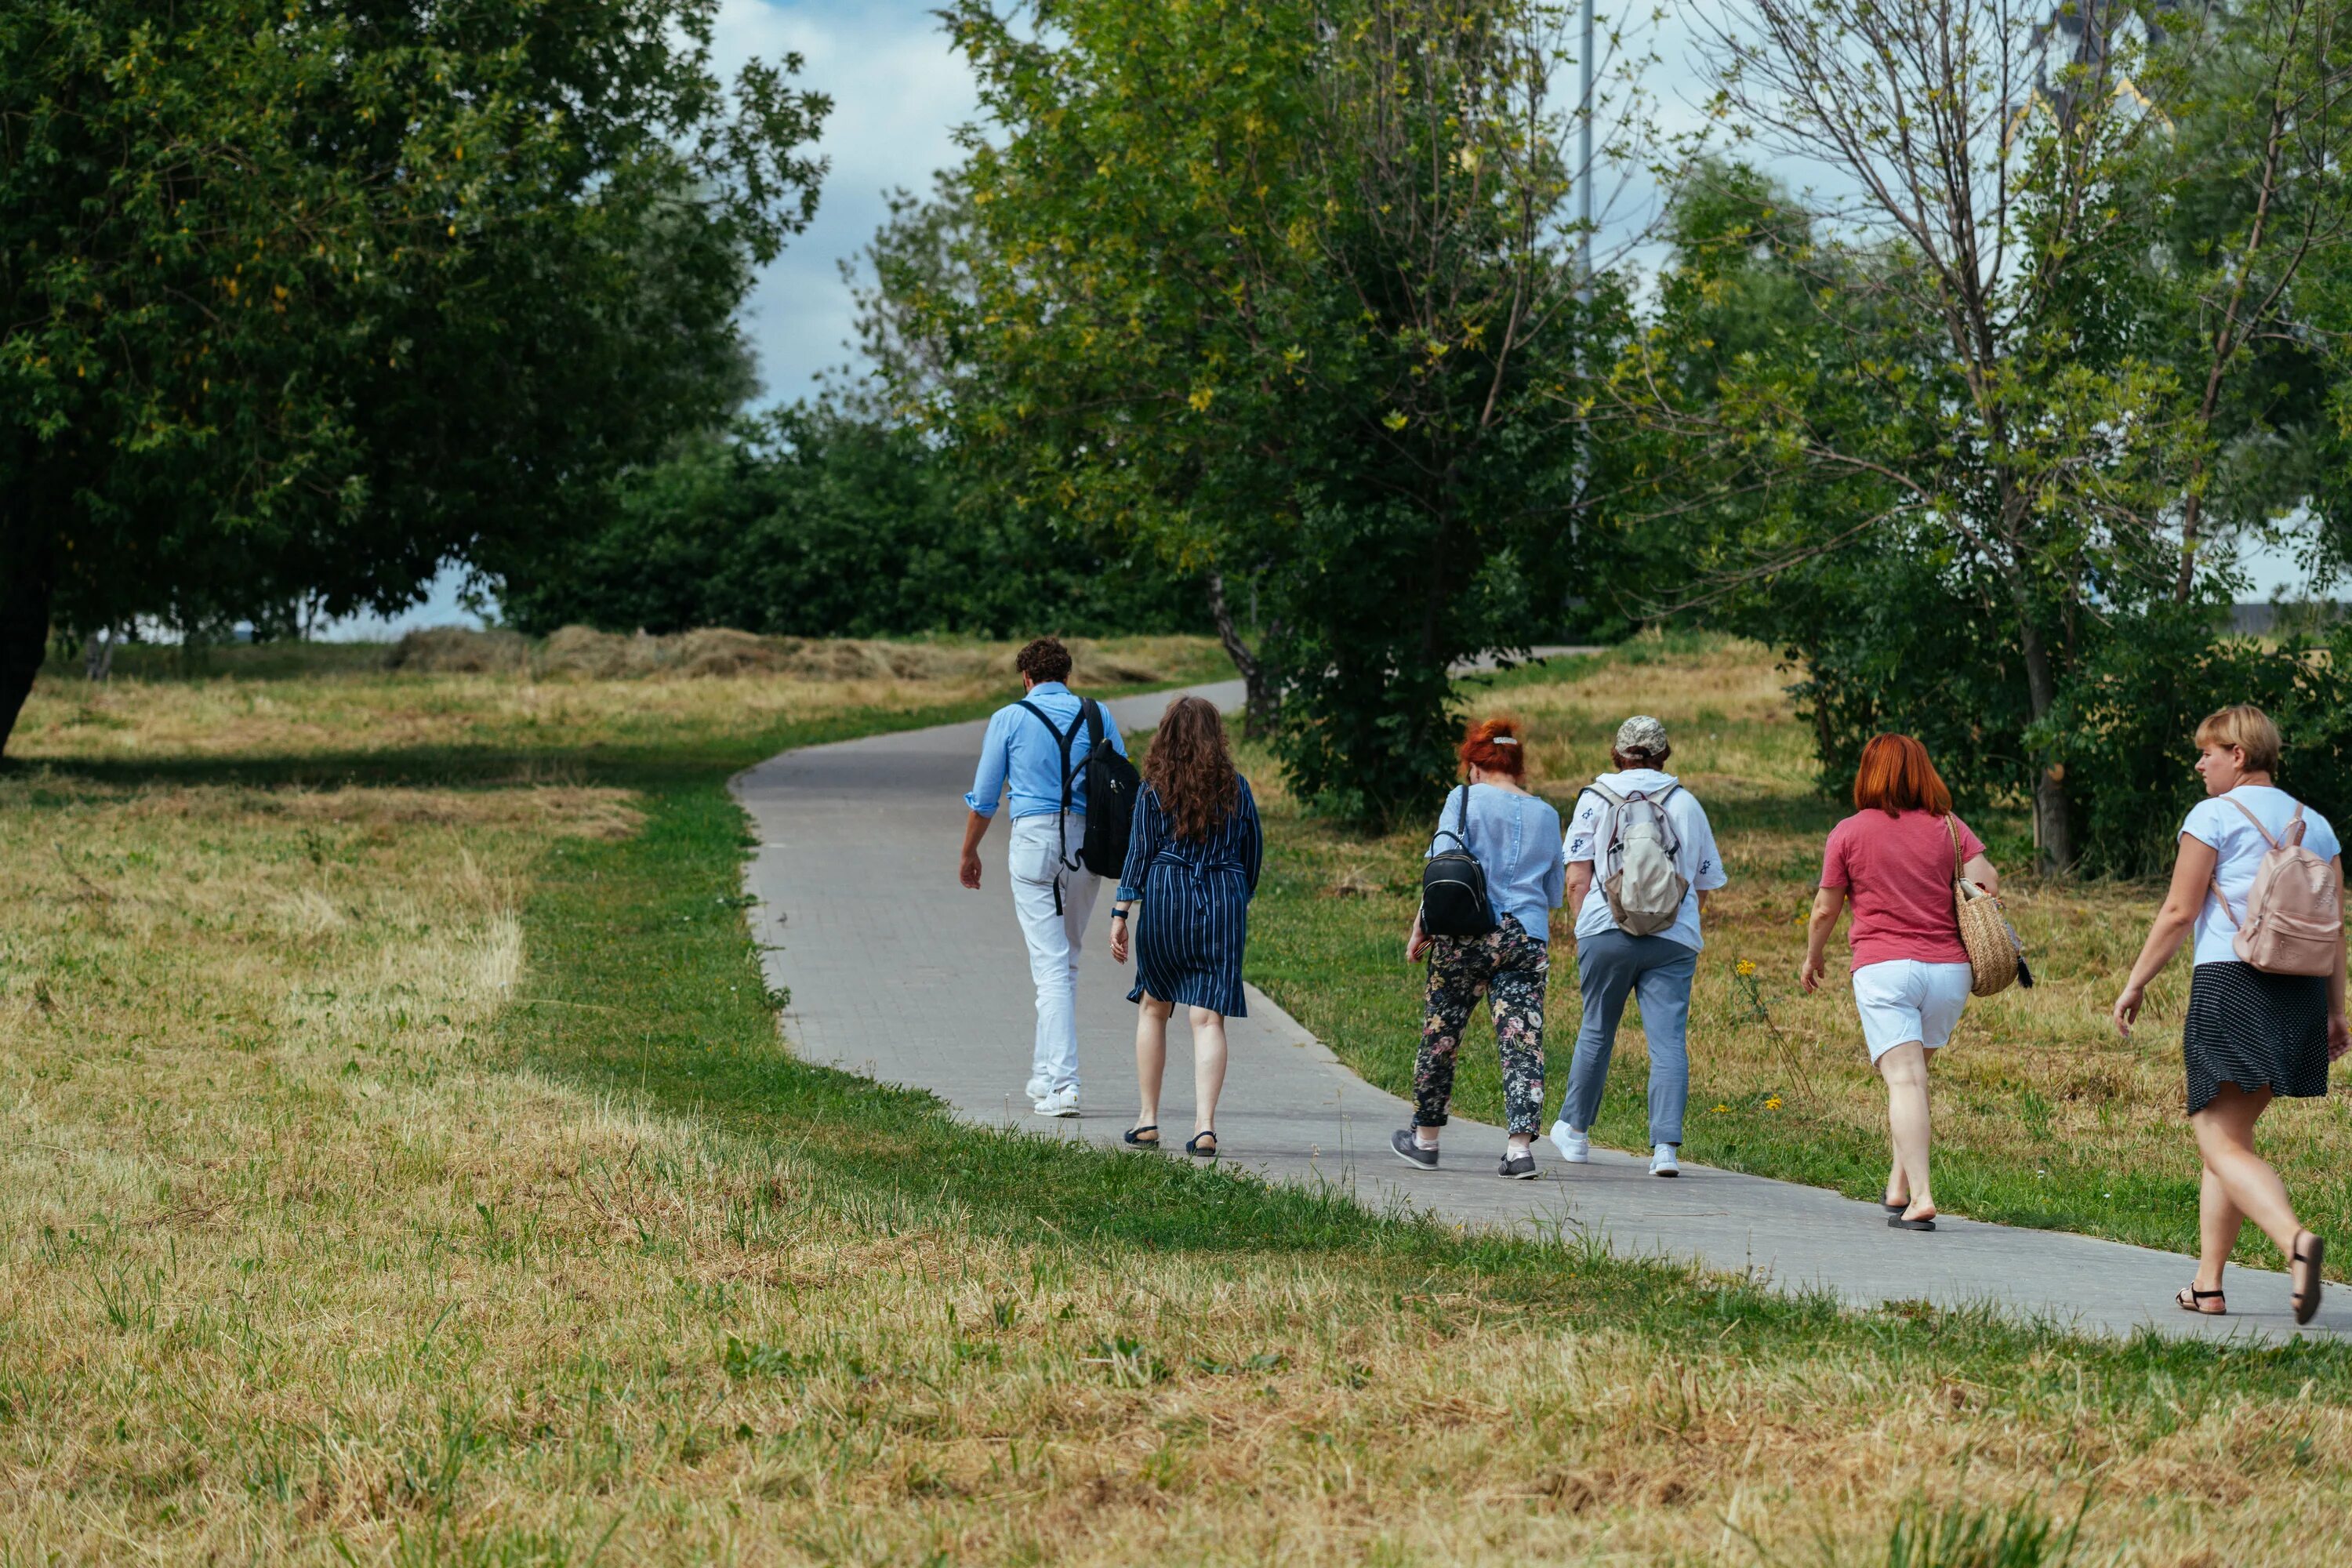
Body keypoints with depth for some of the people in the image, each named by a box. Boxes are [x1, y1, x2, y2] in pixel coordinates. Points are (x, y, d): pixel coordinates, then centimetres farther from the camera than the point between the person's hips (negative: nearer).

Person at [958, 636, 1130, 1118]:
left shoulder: (1009, 719, 1)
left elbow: (984, 798, 6)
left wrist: (969, 853, 20)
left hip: (1034, 839, -3)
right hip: (1088, 842, 3)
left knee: (1051, 964, -5)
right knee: (1066, 959, 17)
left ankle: (1063, 1084, -13)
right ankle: (1045, 1071, 24)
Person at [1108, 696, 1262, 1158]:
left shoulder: (1154, 790, 0)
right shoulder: (1236, 788, 6)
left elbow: (1139, 853, -2)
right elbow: (1253, 852, 13)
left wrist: (1121, 914, 1)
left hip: (1165, 898, -1)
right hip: (1224, 902, 1)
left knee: (1153, 1007, 16)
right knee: (1209, 1018, -3)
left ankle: (1148, 1120, 18)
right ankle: (1205, 1125, -16)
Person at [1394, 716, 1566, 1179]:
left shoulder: (1465, 800, 0)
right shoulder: (1546, 815, 12)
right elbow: (1555, 894, 18)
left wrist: (1421, 926, 1)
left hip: (1467, 934, -3)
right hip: (1529, 940, 3)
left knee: (1440, 1037, 12)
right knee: (1523, 1044, -3)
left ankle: (1425, 1139, 24)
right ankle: (1520, 1146, -16)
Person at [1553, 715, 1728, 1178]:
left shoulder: (1596, 798, 5)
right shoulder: (1687, 804, 11)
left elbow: (1577, 880, 1)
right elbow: (1704, 889, 15)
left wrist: (1587, 927, 14)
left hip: (1607, 932, 0)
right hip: (1674, 940, 0)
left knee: (1596, 1032, 14)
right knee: (1669, 1041, -3)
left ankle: (1574, 1131, 29)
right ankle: (1666, 1145, -14)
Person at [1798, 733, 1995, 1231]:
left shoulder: (1848, 834, 2)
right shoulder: (1948, 827, 7)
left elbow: (1825, 910, 7)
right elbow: (1987, 882, -2)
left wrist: (1812, 957, 24)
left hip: (1883, 968, -3)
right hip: (1948, 969, 3)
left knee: (1904, 1080, -11)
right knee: (1913, 1075, 21)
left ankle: (1920, 1197, -23)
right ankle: (1899, 1185, 21)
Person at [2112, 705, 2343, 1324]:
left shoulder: (2214, 816, -3)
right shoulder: (2315, 825, 15)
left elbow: (2178, 912, -6)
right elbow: (2334, 926, 13)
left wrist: (2135, 985, 2)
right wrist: (2336, 1011, 17)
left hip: (2231, 984, -7)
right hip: (2299, 994, 7)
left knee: (2224, 1146, -9)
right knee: (2228, 1135, 18)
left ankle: (2295, 1240, -35)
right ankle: (2207, 1284, 18)